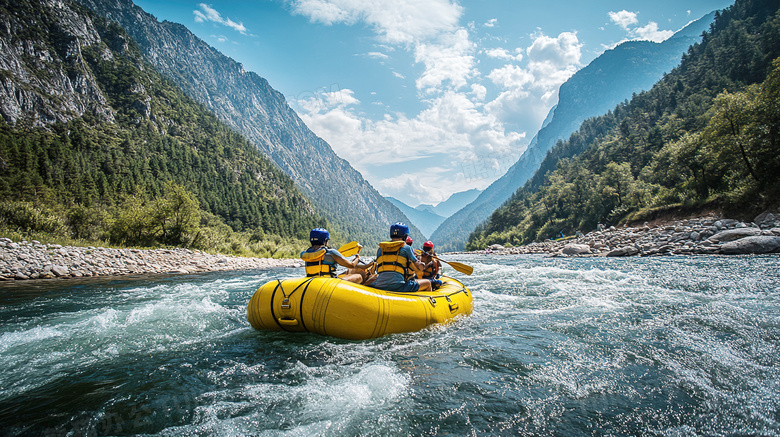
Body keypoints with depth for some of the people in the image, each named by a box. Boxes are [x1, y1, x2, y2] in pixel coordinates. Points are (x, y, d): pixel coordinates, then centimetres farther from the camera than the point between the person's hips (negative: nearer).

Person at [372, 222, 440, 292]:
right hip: (397, 287, -4)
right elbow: (419, 268, 6)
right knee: (427, 283, 12)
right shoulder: (406, 248, 3)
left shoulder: (380, 249, 15)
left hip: (379, 286, 5)